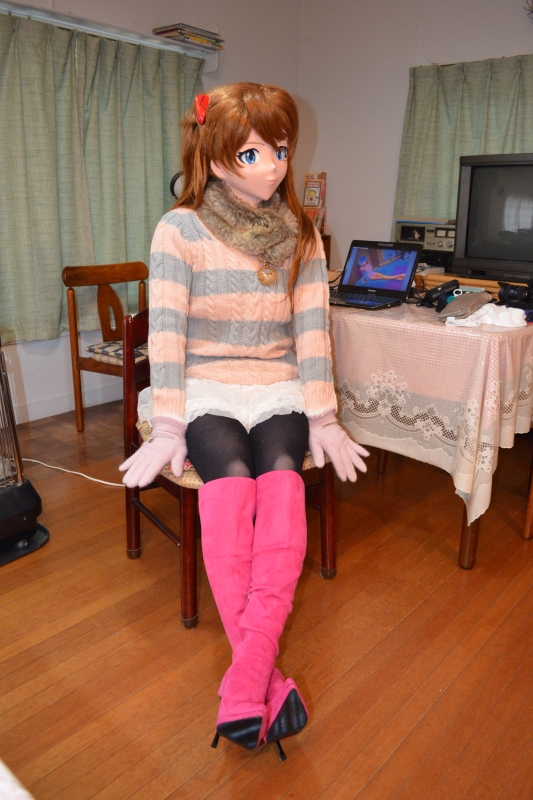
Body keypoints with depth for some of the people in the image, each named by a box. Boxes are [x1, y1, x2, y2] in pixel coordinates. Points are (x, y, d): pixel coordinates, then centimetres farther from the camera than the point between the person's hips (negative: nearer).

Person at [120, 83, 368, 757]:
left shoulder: (301, 236, 8)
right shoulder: (181, 230, -2)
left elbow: (312, 331, 3)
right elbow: (167, 332, -7)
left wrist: (322, 418, -3)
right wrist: (167, 430, -12)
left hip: (278, 390, 2)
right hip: (205, 389, -2)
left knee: (281, 477, -29)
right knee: (231, 479, -31)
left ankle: (245, 675, -28)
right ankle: (265, 674, -25)